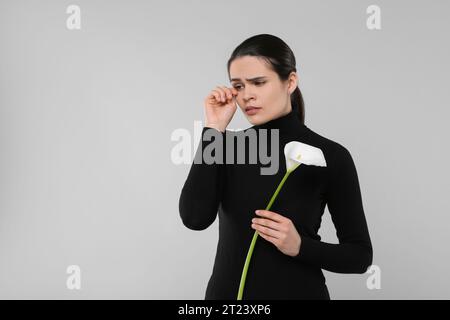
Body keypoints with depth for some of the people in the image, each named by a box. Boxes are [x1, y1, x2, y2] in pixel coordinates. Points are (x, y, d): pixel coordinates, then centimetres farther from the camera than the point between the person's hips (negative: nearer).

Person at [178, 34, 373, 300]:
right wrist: (214, 130, -17)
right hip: (227, 292, 3)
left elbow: (360, 255, -4)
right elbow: (195, 217, -18)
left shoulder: (330, 157, -10)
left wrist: (299, 245, -20)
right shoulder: (227, 146, -2)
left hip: (298, 292, -2)